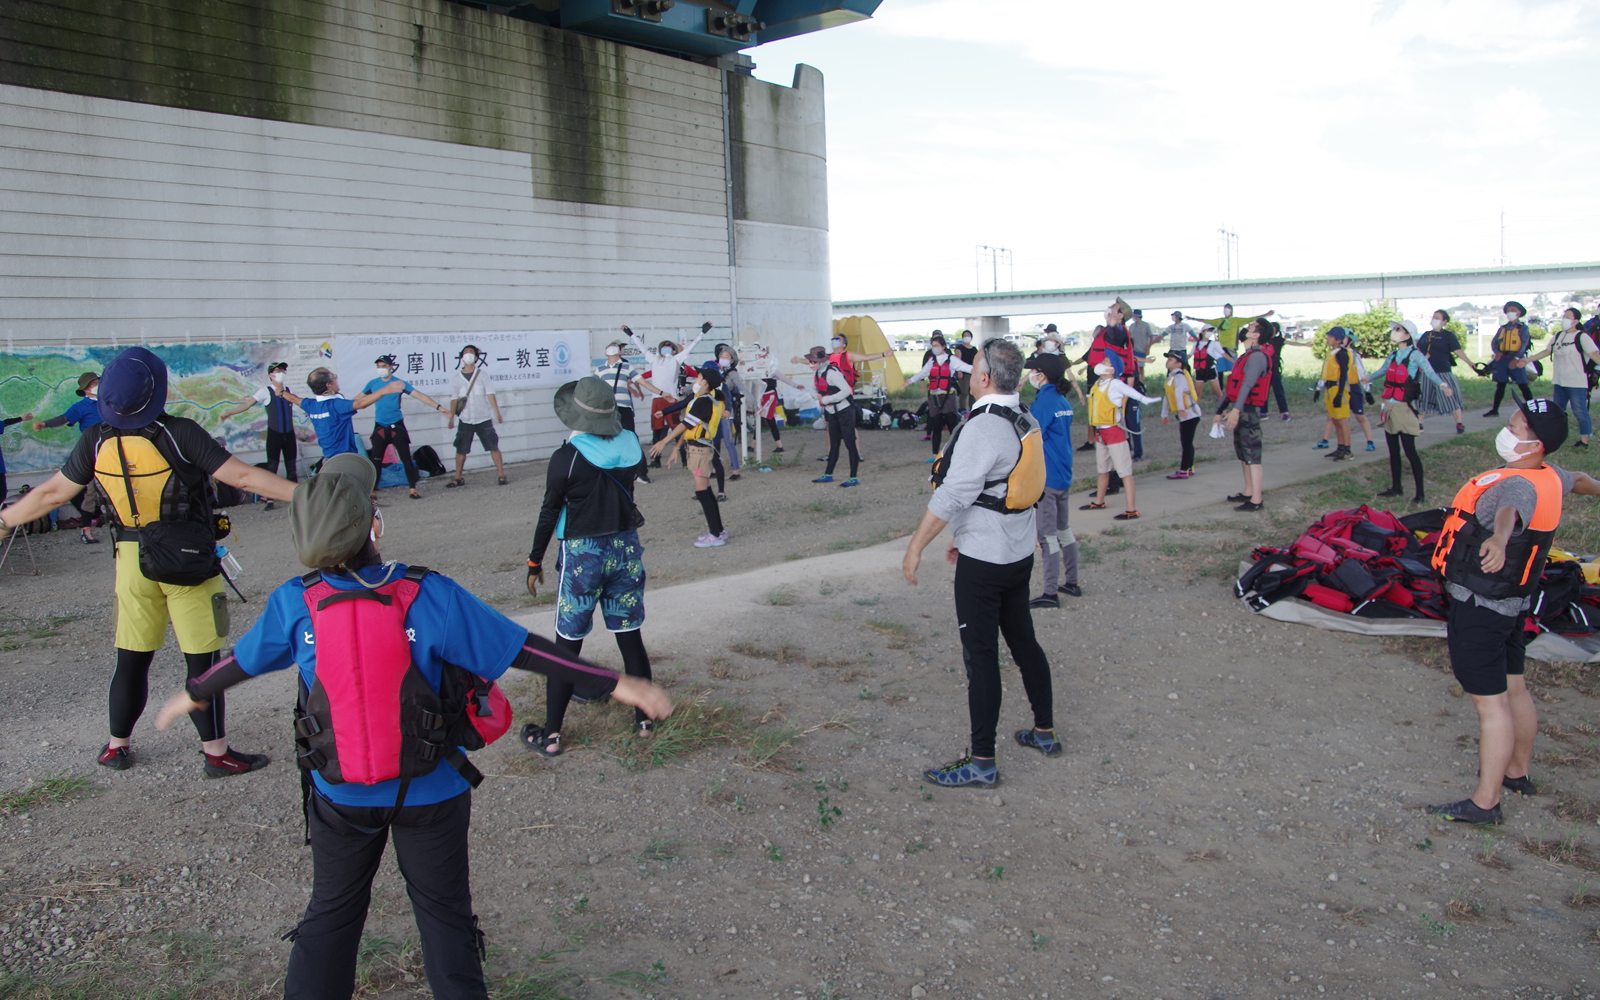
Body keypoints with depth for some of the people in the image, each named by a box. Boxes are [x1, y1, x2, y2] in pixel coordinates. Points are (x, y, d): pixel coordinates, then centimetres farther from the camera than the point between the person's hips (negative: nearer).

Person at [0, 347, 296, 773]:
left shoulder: (96, 442, -2)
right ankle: (216, 752, 10)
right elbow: (243, 476, -17)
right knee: (202, 660, 3)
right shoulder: (179, 434, -16)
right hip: (190, 562, -5)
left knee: (131, 658, 17)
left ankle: (117, 746, 31)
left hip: (133, 562, 5)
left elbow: (52, 493, 9)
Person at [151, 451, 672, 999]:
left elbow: (243, 659, 6)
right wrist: (617, 685, -13)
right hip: (431, 792, -2)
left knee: (331, 912, 22)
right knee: (443, 912, 16)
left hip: (340, 797, 2)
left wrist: (194, 693, 29)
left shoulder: (294, 605, -13)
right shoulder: (431, 597, -21)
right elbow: (523, 648, -19)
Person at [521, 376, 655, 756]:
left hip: (582, 555, -4)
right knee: (631, 638, 14)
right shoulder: (630, 445, -3)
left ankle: (551, 735, 11)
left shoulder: (567, 457, -15)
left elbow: (550, 513, -7)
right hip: (626, 550, 4)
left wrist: (535, 561, 3)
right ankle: (644, 718, 24)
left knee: (568, 645, 4)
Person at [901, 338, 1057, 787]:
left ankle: (981, 762, 3)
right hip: (1020, 552, 9)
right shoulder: (1024, 420, 7)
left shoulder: (983, 427, -21)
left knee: (981, 655, -3)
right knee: (1023, 640, 19)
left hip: (983, 563, -9)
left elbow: (952, 494, -24)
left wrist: (915, 546, -17)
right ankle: (1045, 732, 32)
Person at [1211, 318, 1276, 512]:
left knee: (1252, 456, -9)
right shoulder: (1248, 356, 18)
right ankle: (1248, 493, 26)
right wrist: (1221, 411, 23)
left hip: (1248, 411, -10)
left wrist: (1236, 409, -39)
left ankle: (1256, 500, -8)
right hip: (1240, 411, 10)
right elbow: (1233, 386, 22)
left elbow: (1248, 384, -29)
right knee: (1243, 454, 16)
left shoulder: (1257, 356, -15)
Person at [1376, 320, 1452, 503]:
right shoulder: (1393, 355, 9)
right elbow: (1383, 371, 28)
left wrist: (1442, 385, -44)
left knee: (1410, 451, -6)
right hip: (1389, 407, 7)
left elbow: (1430, 372, -25)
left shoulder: (1415, 355, -11)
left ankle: (1420, 492, -1)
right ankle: (1395, 487, 24)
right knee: (1393, 450, 13)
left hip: (1404, 409, -7)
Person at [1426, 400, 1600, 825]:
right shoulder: (1549, 475, 4)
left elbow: (1511, 509, -51)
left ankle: (1485, 802, 3)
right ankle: (1518, 773, 39)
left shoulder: (1519, 484, -27)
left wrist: (1499, 539, -73)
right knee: (1514, 690, 22)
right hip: (1511, 603, 10)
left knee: (1491, 703, -4)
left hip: (1479, 608, -10)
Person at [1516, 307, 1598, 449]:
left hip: (1577, 383, -8)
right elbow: (1547, 351, 20)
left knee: (1580, 411, -5)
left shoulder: (1582, 337, -11)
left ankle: (1584, 440, 3)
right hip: (1559, 382, 8)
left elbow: (1594, 354, -22)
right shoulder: (1558, 335, 11)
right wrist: (1528, 360, 18)